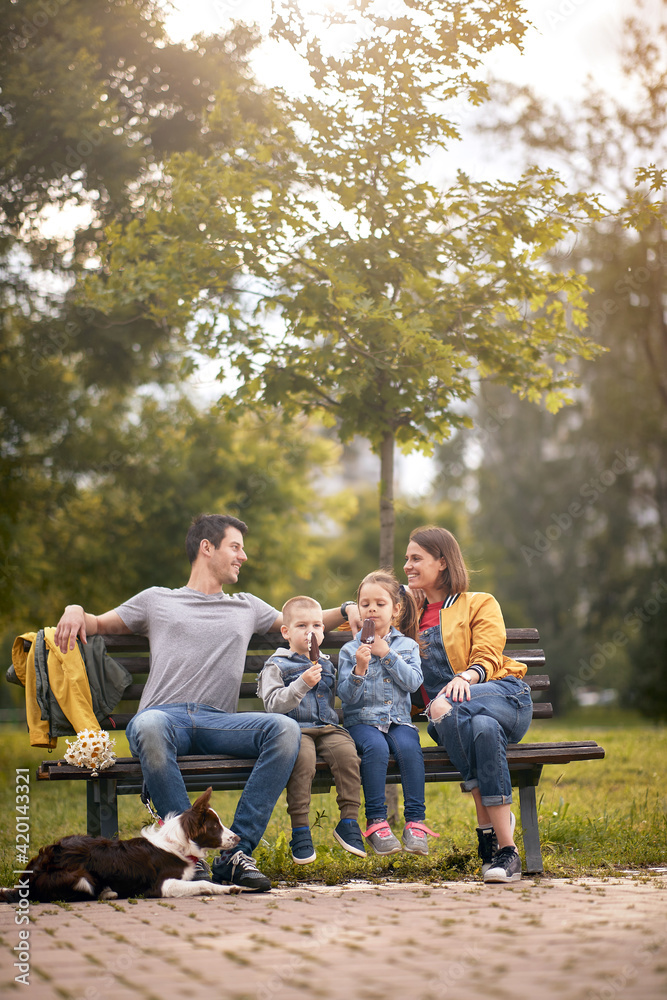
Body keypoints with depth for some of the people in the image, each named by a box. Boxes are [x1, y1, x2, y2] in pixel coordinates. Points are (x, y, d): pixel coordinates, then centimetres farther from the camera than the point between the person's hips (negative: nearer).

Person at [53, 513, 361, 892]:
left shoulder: (247, 607, 31)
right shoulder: (157, 600, 24)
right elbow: (100, 624, 29)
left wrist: (345, 611, 23)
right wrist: (76, 611, 6)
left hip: (218, 720, 3)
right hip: (165, 715, -2)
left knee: (286, 728, -29)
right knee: (149, 727, -41)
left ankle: (236, 851, -29)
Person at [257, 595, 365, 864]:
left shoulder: (327, 664, 22)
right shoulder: (276, 665, 7)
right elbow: (273, 704, -7)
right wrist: (302, 684, -17)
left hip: (328, 727, 4)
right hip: (294, 729, -4)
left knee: (346, 751, -28)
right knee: (303, 757, -35)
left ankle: (348, 822, -20)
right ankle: (300, 830, -29)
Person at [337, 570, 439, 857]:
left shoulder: (407, 646, 11)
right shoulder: (350, 650, 6)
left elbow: (413, 682, -4)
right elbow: (346, 696, -3)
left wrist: (387, 655, -8)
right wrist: (359, 669, -20)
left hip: (398, 718, 1)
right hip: (362, 720, -1)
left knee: (409, 747, -31)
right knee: (376, 747, -34)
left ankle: (415, 822, -26)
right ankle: (376, 822, -28)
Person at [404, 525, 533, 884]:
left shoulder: (480, 604, 14)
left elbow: (487, 658, -2)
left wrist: (466, 677, -25)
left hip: (504, 696, -3)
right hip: (453, 716, 3)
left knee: (447, 707, -38)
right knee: (483, 728, -37)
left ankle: (488, 825, -37)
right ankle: (504, 847, -40)